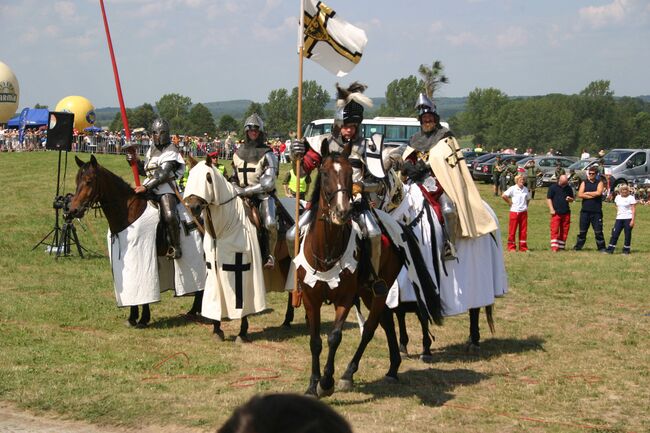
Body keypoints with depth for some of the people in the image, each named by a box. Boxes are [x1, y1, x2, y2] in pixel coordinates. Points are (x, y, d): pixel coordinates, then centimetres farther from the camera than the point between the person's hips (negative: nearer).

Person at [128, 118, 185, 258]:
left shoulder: (171, 150, -6)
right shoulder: (151, 150, 19)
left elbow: (164, 174, -16)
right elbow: (144, 171, 26)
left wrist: (146, 187, -23)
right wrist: (134, 161, 6)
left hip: (165, 189, -8)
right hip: (149, 187, 8)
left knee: (170, 216, -30)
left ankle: (175, 247, -16)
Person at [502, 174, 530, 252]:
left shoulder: (525, 189, 10)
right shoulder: (513, 188, -7)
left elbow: (528, 199, 27)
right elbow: (503, 195, -17)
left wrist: (526, 206, 12)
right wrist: (510, 203, -11)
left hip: (523, 212, 5)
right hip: (514, 211, -5)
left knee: (523, 230, 6)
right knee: (512, 230, 0)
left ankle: (523, 247, 12)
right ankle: (511, 247, 7)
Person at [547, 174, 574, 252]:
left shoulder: (569, 188, 11)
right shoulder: (553, 187, -1)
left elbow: (572, 199, 20)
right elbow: (548, 198, -1)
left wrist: (570, 199, -5)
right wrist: (551, 209, -10)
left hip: (566, 212, 4)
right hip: (556, 213, -4)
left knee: (564, 231, 5)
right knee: (554, 230, -9)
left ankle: (561, 247, 12)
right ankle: (554, 247, -10)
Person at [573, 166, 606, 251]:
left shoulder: (599, 183, 7)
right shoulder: (584, 183, 10)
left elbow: (598, 193, -13)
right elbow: (580, 195, -4)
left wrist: (587, 193, -5)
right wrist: (592, 195, -8)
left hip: (596, 211, -1)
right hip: (585, 211, 1)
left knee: (598, 231, 0)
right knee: (582, 231, 5)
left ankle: (601, 247, 6)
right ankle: (578, 246, 11)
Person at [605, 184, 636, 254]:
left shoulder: (631, 198, -4)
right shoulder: (618, 197, 12)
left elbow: (633, 210, -7)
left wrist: (632, 220, -14)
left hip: (628, 218, -4)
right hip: (619, 218, 4)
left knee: (628, 235, 0)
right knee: (615, 234, -3)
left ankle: (626, 250, 10)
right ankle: (610, 249, -3)